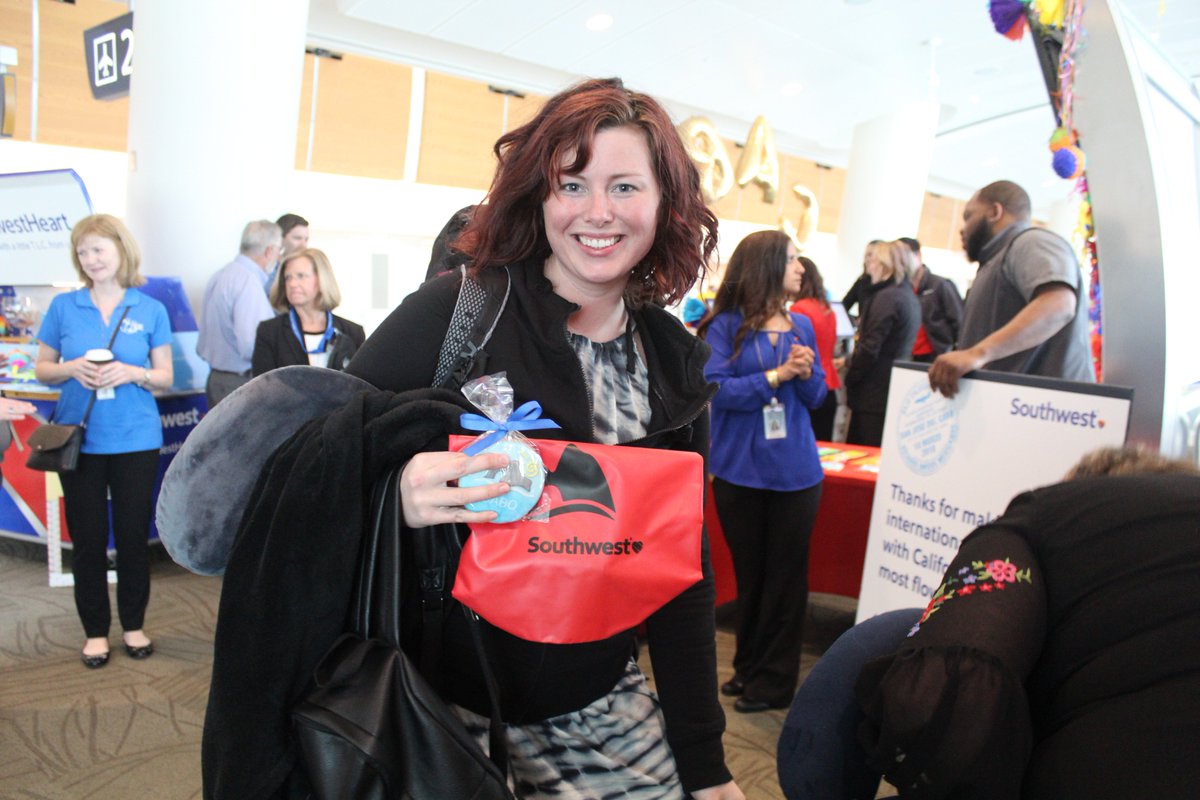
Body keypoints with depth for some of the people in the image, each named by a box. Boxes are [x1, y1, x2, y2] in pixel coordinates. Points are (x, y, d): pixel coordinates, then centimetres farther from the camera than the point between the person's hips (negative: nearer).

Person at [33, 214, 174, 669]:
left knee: (133, 533, 7)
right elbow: (42, 369, 8)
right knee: (87, 537, 7)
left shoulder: (151, 310, 1)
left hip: (136, 439, -1)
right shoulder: (63, 307, 3)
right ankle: (95, 630, 21)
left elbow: (166, 377, 3)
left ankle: (134, 624, 23)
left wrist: (133, 373, -16)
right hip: (79, 439, 1)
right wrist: (71, 368, -13)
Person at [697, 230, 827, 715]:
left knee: (786, 576, 8)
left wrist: (806, 373, -13)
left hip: (796, 471, 2)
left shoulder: (802, 325, 4)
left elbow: (817, 397, 8)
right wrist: (777, 374, -19)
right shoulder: (726, 325, -7)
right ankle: (749, 667, 32)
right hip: (740, 471, -2)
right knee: (749, 575, 14)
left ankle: (774, 681, 21)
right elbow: (715, 388, -18)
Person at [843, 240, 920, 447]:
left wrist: (849, 378, -4)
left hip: (875, 393, -9)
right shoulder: (910, 297, 14)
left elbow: (869, 349, -18)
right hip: (896, 388, 9)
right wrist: (852, 362, 13)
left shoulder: (886, 297, -15)